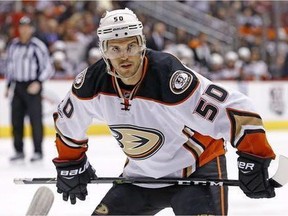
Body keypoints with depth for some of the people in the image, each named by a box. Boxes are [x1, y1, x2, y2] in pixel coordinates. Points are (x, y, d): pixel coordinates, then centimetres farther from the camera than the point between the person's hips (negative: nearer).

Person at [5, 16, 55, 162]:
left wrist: (38, 83, -18)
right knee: (16, 119, 5)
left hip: (32, 87, -6)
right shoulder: (13, 45, 10)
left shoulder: (37, 46, -8)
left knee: (35, 119, -6)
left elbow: (48, 68, -7)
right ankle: (19, 151, 13)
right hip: (18, 86, 6)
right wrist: (8, 85, 17)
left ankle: (38, 151, -2)